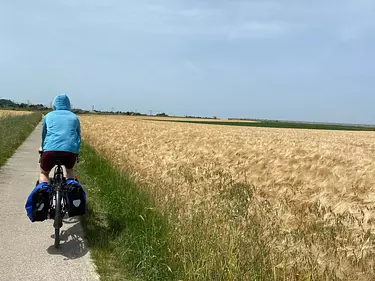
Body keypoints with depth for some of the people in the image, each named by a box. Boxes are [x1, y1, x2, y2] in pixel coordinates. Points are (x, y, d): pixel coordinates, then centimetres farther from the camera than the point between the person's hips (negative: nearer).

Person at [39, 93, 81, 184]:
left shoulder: (48, 116, 22)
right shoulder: (74, 117, 22)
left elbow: (43, 135, 32)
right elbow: (78, 136, 27)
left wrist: (42, 148, 49)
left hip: (51, 150, -1)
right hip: (70, 151, 1)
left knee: (43, 173, 26)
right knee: (70, 171, 32)